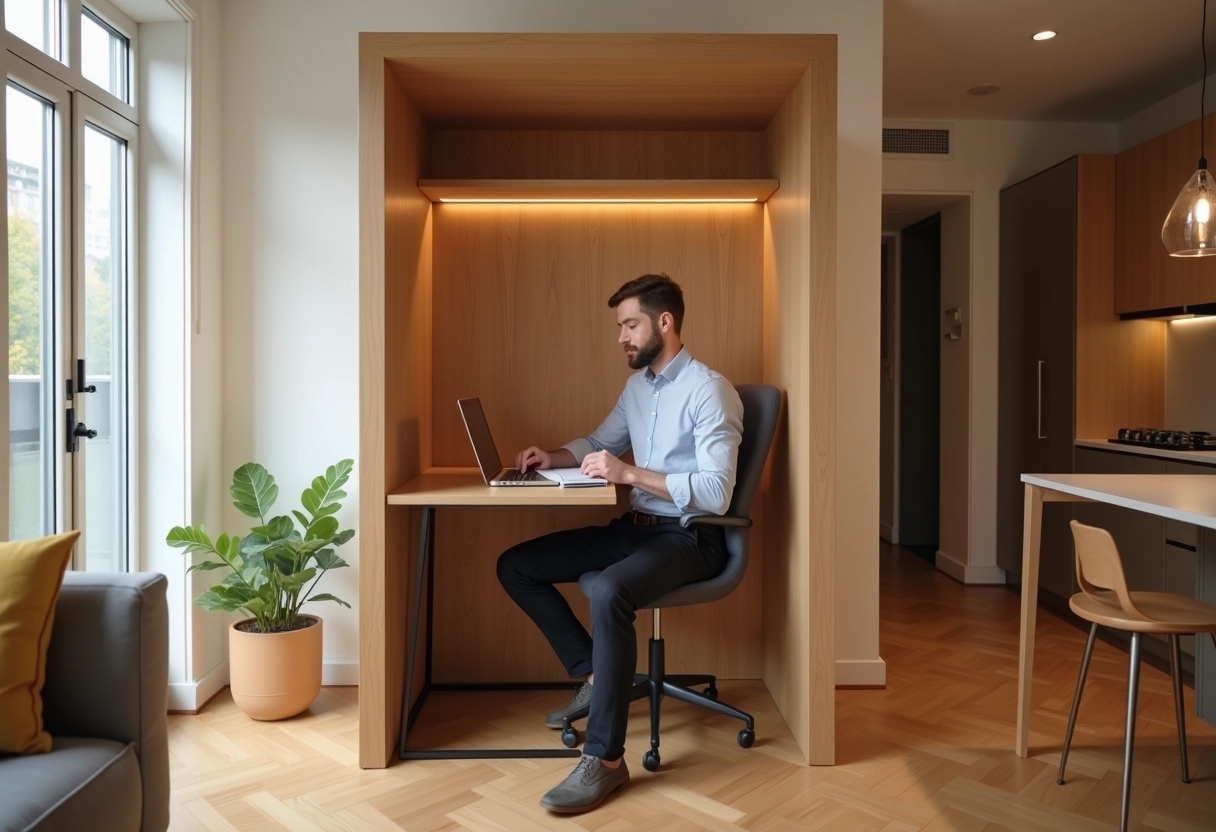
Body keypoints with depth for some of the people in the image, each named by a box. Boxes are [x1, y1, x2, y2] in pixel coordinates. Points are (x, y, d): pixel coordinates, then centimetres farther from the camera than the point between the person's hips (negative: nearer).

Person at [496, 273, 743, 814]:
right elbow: (600, 443, 25)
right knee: (515, 566, 1)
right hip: (636, 527, 9)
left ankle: (605, 759, -23)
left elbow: (716, 494, -23)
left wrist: (629, 473, -27)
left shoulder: (709, 390, -15)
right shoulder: (637, 387, 11)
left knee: (609, 593, -37)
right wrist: (554, 457, 4)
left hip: (690, 537, -8)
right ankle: (593, 674, 8)